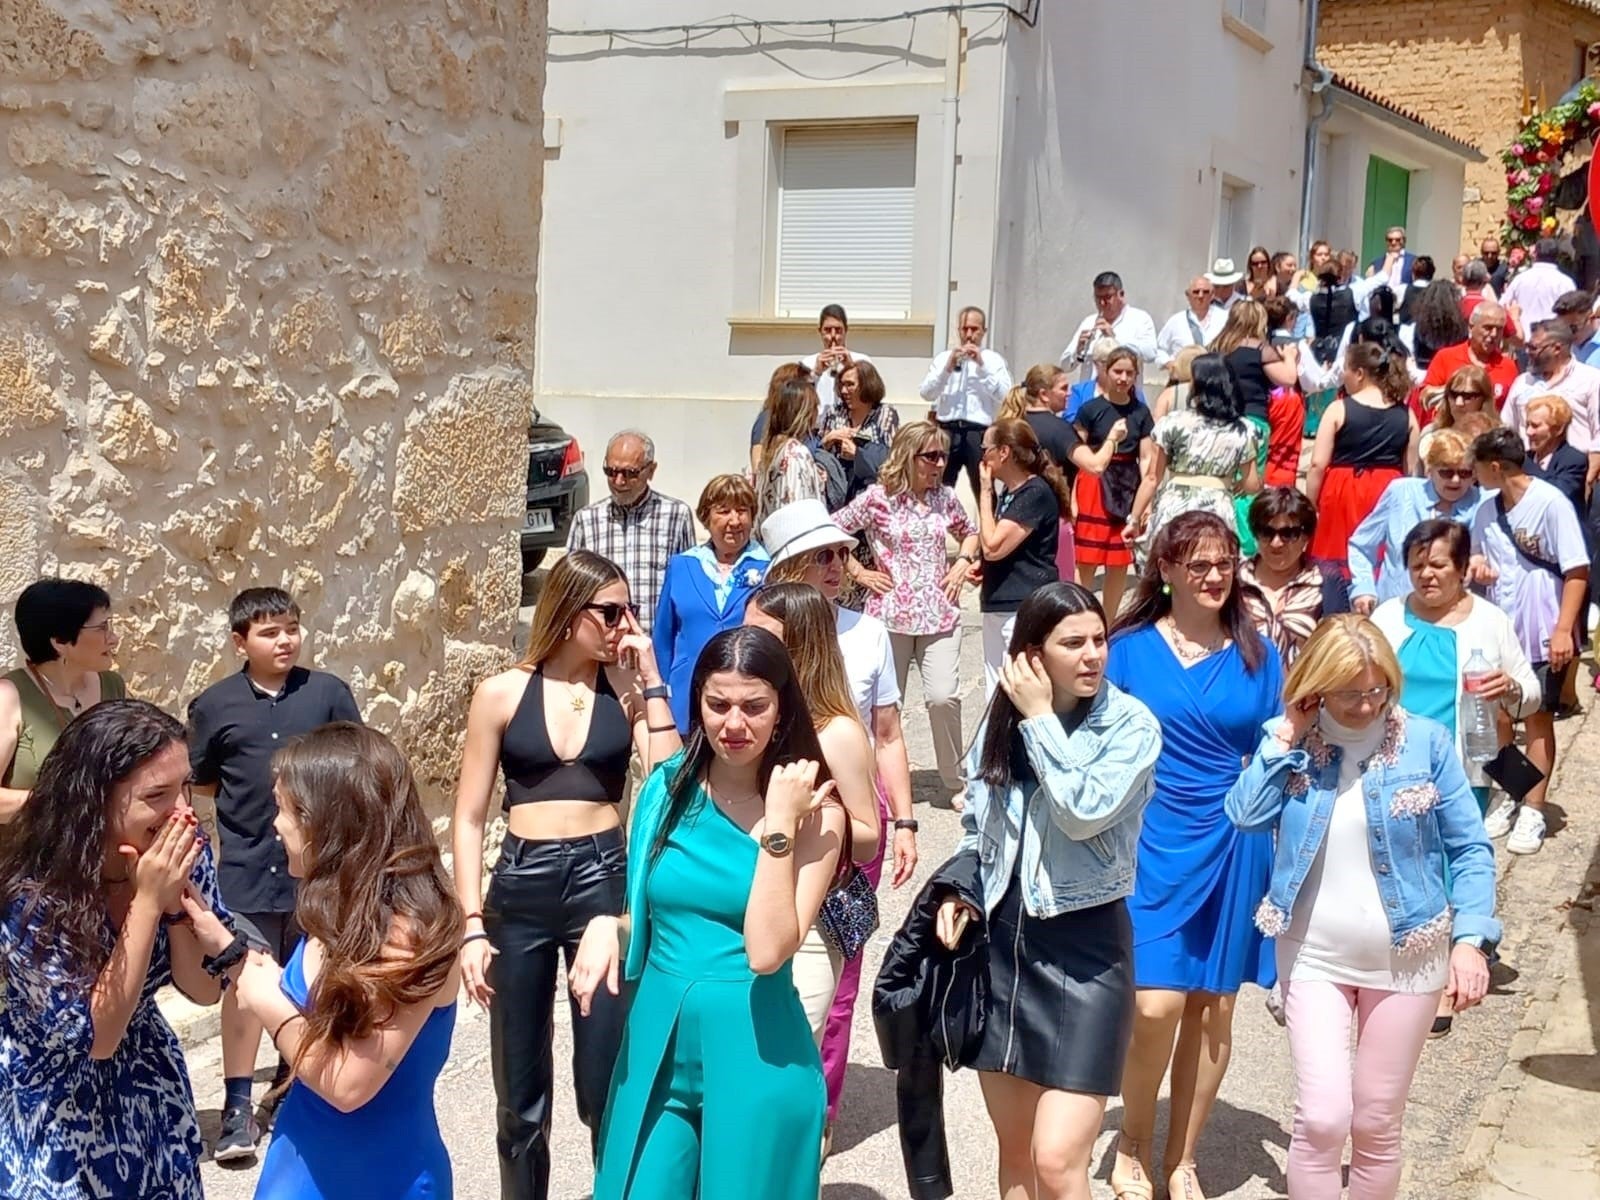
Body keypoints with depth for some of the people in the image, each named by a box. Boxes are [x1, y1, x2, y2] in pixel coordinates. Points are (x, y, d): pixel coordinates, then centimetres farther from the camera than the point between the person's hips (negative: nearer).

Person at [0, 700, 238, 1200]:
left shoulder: (181, 850, -15)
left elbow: (205, 988, -8)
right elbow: (95, 1034, -24)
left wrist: (176, 895, -26)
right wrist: (148, 900, -31)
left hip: (154, 1093, 5)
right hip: (57, 1114, -4)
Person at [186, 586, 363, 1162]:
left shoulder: (328, 691, -2)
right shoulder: (215, 704, -2)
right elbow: (197, 779, 7)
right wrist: (249, 794, -1)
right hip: (248, 867, -1)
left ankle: (293, 1084, 33)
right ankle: (238, 1106, 6)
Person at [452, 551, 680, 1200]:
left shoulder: (627, 692, 3)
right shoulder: (502, 693, 0)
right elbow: (469, 818, 1)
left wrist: (651, 680, -9)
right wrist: (472, 926, -5)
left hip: (602, 880, 0)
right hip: (520, 888, 0)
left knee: (607, 1086, 5)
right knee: (520, 1094, 12)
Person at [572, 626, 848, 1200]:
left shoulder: (814, 812, -10)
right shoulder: (666, 787, 1)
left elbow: (766, 951, -20)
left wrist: (777, 826, -22)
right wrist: (606, 927, -7)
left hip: (754, 1055, -3)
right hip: (657, 1044, 3)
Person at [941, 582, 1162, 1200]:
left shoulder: (1131, 725, -10)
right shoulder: (1002, 716, 4)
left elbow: (1084, 813, -25)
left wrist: (1040, 718, -17)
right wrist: (960, 887, 0)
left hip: (1084, 945, -5)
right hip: (1000, 938, 5)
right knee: (1015, 1150, 14)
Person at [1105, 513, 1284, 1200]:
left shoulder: (1256, 654, 4)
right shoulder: (1129, 647, -1)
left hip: (1231, 848, 2)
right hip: (1152, 846, -2)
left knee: (1213, 1008, 8)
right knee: (1157, 1006, -11)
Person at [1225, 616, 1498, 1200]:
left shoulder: (1425, 741, -6)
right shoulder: (1288, 741, -2)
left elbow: (1469, 848, -3)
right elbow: (1247, 816, -18)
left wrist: (1470, 939, -12)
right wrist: (1288, 737, -17)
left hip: (1405, 957, 0)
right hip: (1314, 955, 0)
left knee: (1377, 1124, 10)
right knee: (1322, 1118, -10)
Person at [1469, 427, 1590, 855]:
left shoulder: (1551, 503, -14)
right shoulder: (1486, 510, 3)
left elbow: (1577, 572, -14)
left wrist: (1563, 630, -18)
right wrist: (1477, 566, -8)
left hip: (1542, 636, -5)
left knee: (1538, 719, 3)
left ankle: (1533, 812, 9)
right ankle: (1508, 797, 26)